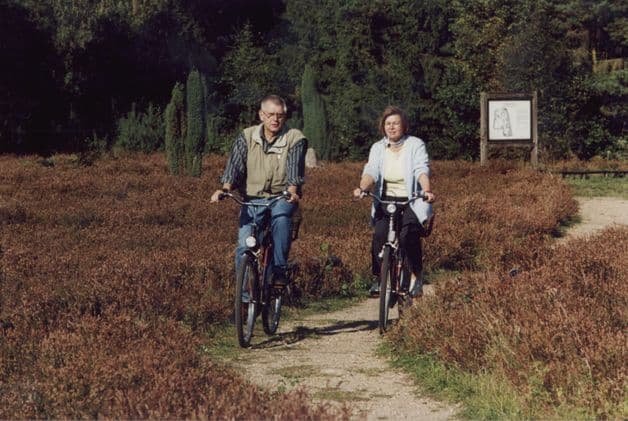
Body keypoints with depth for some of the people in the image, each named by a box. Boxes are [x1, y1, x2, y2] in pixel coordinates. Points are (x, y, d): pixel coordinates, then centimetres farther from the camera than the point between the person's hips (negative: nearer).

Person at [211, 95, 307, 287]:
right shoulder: (246, 138, 3)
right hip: (252, 200, 2)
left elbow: (295, 171, -14)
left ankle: (279, 270, -29)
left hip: (282, 198, -2)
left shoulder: (295, 139, -3)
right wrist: (225, 189, -24)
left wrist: (292, 192, -34)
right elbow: (234, 167, -4)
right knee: (244, 247, -13)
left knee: (281, 217, -37)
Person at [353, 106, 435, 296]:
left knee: (408, 234, -26)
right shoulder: (378, 148, 8)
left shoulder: (415, 145, 0)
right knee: (379, 234, -22)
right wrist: (362, 188, -29)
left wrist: (427, 190, -35)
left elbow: (422, 170, -15)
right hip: (386, 200, 2)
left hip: (411, 202, -2)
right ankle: (379, 278, -5)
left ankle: (416, 277, -7)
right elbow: (371, 172, -7)